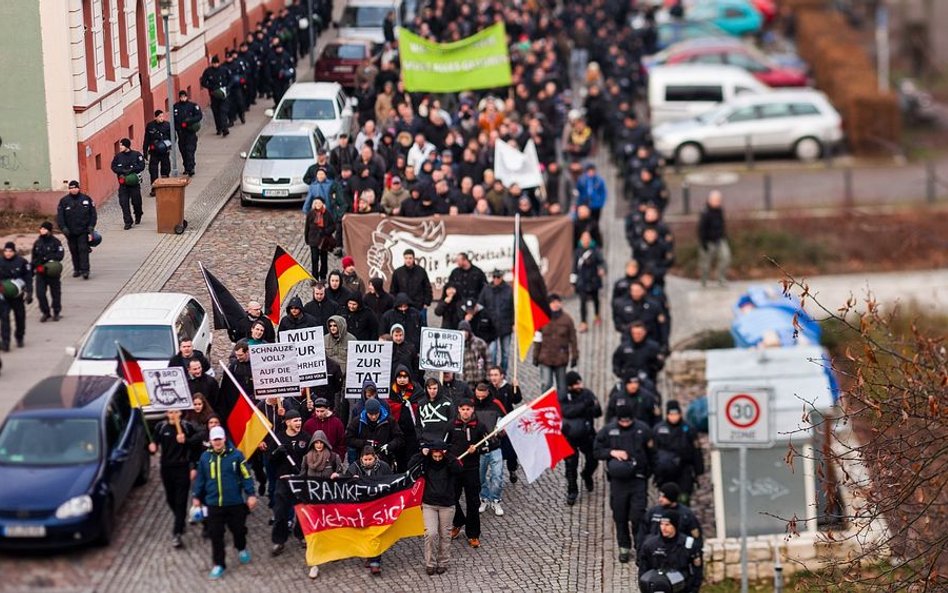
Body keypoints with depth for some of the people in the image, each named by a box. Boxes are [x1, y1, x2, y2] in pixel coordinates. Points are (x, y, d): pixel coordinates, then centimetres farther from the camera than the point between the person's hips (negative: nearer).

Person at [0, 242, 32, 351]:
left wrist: (29, 293, -8)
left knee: (20, 317, 12)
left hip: (17, 296, 0)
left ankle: (19, 338, 33)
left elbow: (28, 278, -2)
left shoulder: (22, 262, -5)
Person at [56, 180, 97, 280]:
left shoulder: (86, 199, 1)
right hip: (71, 232, 1)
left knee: (83, 250, -9)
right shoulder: (64, 201, 0)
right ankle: (76, 269, 21)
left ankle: (85, 270, -11)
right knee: (74, 251, 9)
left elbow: (93, 215, 4)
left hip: (83, 231, -1)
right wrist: (64, 229, -10)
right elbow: (59, 217, 0)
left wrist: (90, 229, -3)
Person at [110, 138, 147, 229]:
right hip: (123, 183, 2)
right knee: (124, 202, -5)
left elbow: (141, 166, -8)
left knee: (136, 201, 6)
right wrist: (123, 171, -15)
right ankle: (128, 222, 0)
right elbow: (114, 167, 1)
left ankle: (138, 216, 35)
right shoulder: (118, 156, 4)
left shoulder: (136, 155, -4)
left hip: (134, 183, -2)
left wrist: (131, 170, -20)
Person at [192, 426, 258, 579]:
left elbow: (246, 475, -4)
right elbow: (200, 478, 11)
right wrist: (196, 497, 12)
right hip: (214, 503, 1)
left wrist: (250, 495, -7)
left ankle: (241, 549, 45)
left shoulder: (236, 455, -7)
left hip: (235, 503, -1)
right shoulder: (205, 457, 1)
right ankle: (218, 564, 11)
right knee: (215, 535, 1)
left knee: (238, 529, 13)